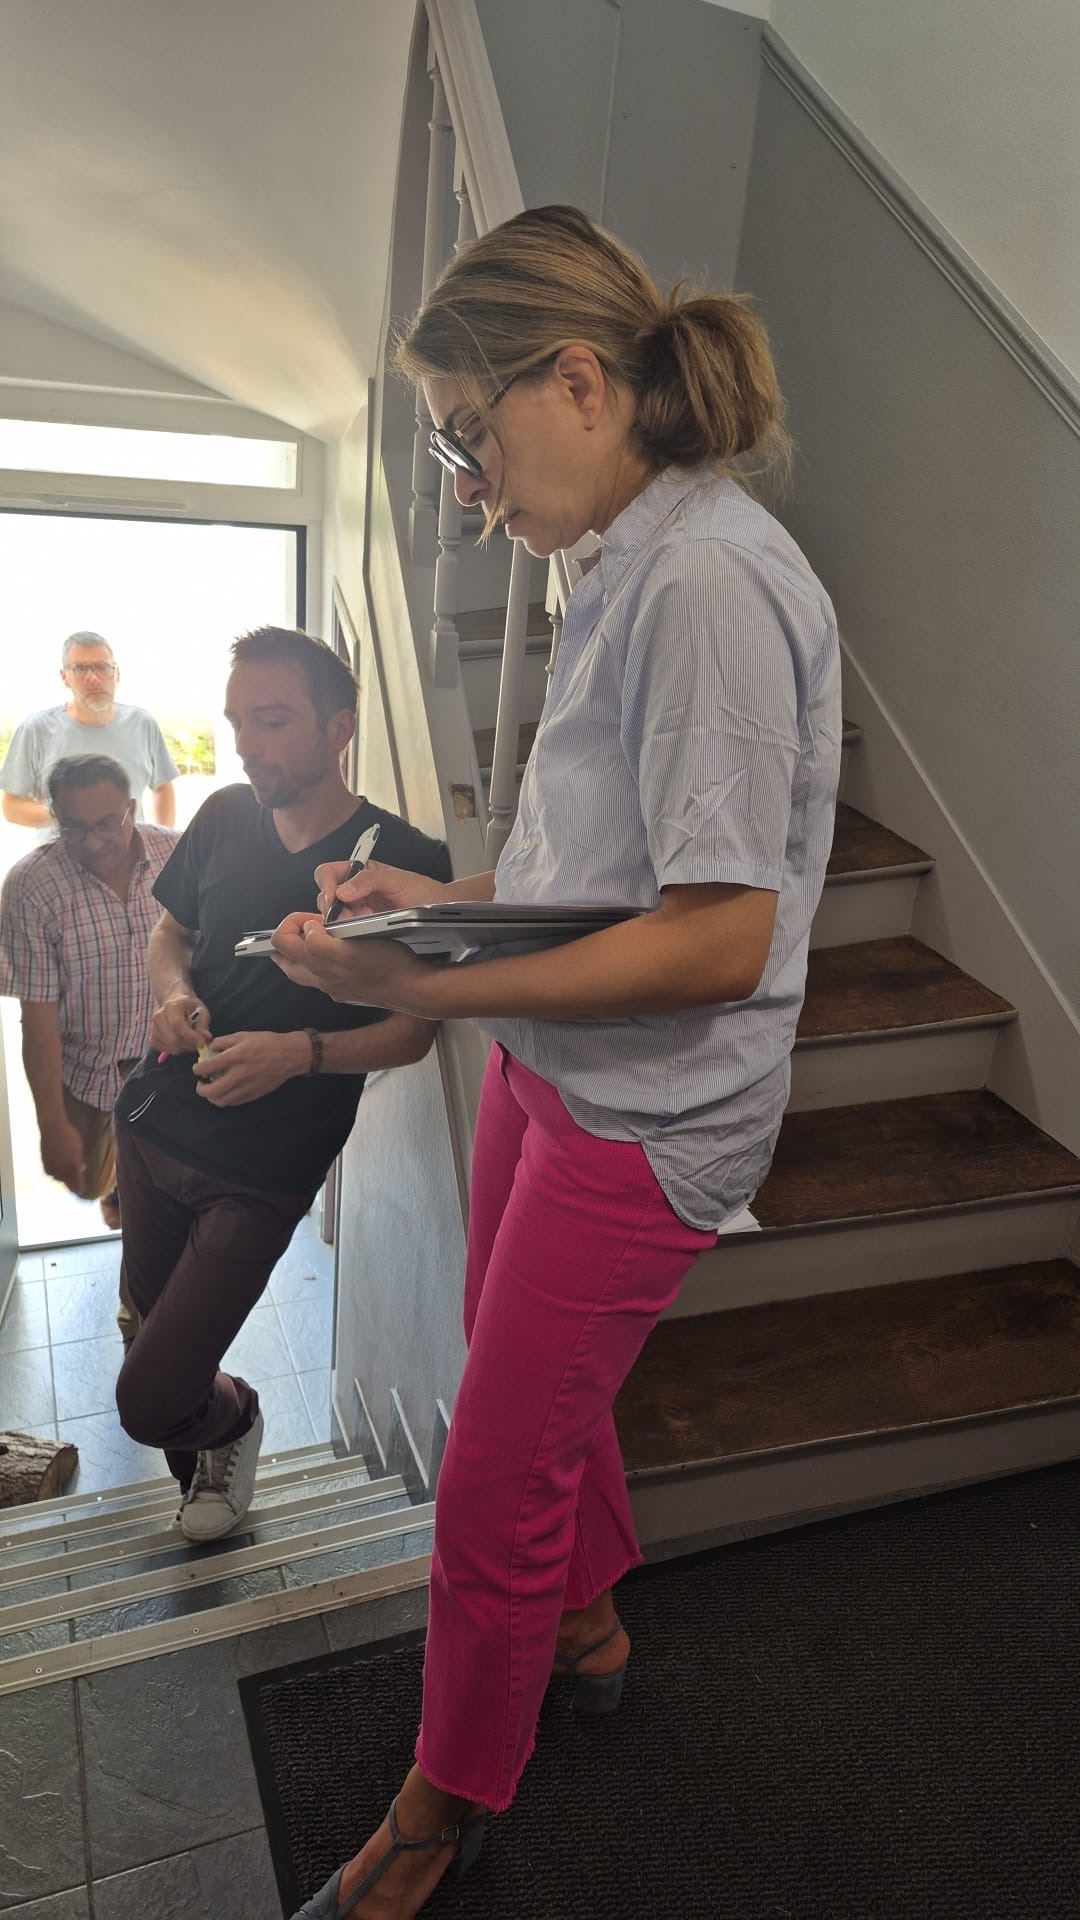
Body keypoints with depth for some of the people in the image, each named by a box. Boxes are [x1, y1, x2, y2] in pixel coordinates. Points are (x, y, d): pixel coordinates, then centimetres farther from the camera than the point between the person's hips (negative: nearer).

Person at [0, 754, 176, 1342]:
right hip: (84, 1072, -1)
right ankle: (113, 1178, 60)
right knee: (87, 1182, 22)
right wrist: (52, 1124, -16)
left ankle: (139, 1314, 39)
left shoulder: (175, 855, -16)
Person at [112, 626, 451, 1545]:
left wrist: (301, 1051, -26)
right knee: (151, 1305, 23)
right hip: (156, 1125, 6)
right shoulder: (225, 817, -1)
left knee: (148, 1402, -5)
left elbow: (414, 1028, -10)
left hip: (263, 1172, -5)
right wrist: (173, 995, -8)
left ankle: (229, 1419, 32)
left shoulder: (406, 860, -15)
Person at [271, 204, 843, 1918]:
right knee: (528, 1383, 26)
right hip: (546, 1065, 9)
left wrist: (434, 991, -26)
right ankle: (587, 1624, 56)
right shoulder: (634, 570, 9)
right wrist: (438, 896, 3)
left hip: (643, 1118, -9)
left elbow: (722, 938, -25)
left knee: (493, 1483, 8)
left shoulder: (711, 578, -21)